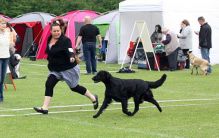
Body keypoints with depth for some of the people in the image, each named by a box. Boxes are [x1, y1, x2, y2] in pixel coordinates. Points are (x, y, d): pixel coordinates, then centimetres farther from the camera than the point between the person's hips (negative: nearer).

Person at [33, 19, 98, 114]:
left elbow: (69, 49, -39)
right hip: (55, 69, 7)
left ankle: (93, 98, 29)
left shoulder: (65, 40, -21)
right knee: (49, 84, -10)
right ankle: (45, 108, -10)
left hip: (68, 68, -7)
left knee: (74, 87, 7)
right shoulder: (49, 39, 1)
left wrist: (72, 57, -58)